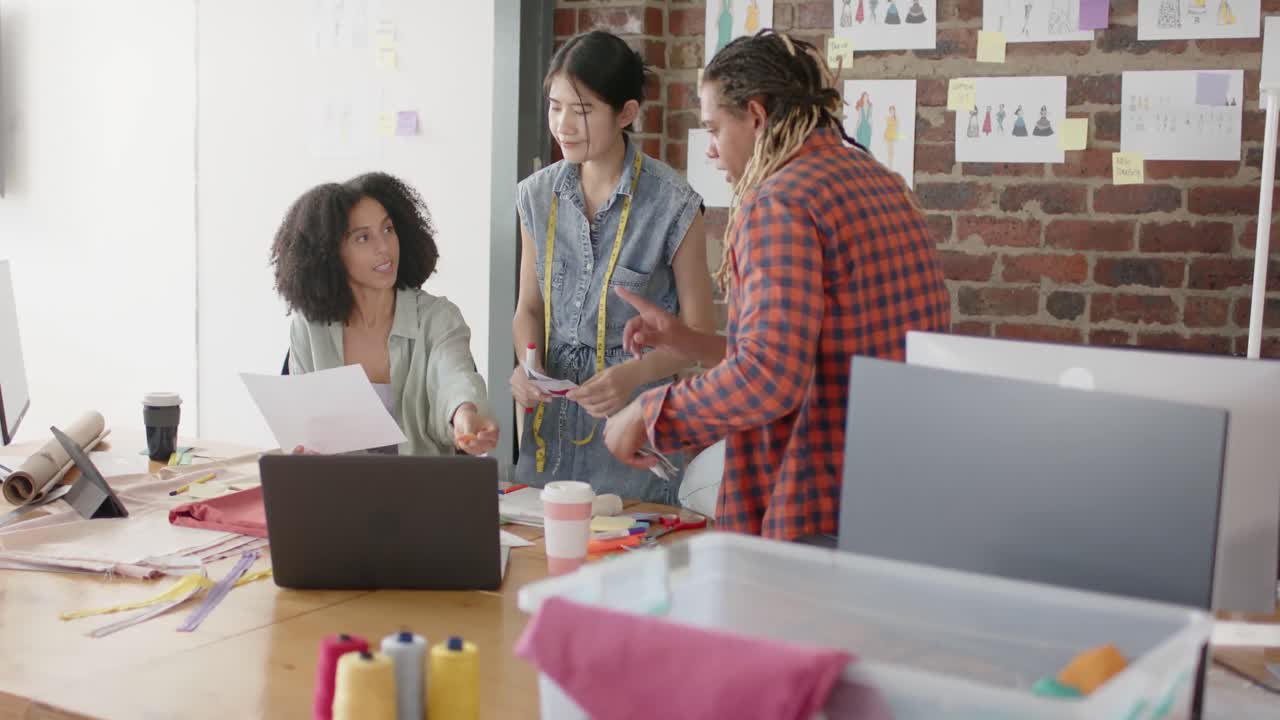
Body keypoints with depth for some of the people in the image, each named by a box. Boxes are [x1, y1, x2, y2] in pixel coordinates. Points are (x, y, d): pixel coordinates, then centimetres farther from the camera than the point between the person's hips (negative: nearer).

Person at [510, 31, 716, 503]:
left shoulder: (673, 204, -11)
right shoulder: (538, 195, 3)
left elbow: (697, 332, -6)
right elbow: (530, 308, 11)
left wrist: (633, 374, -22)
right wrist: (528, 364, -9)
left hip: (635, 424, -4)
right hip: (551, 424, 4)